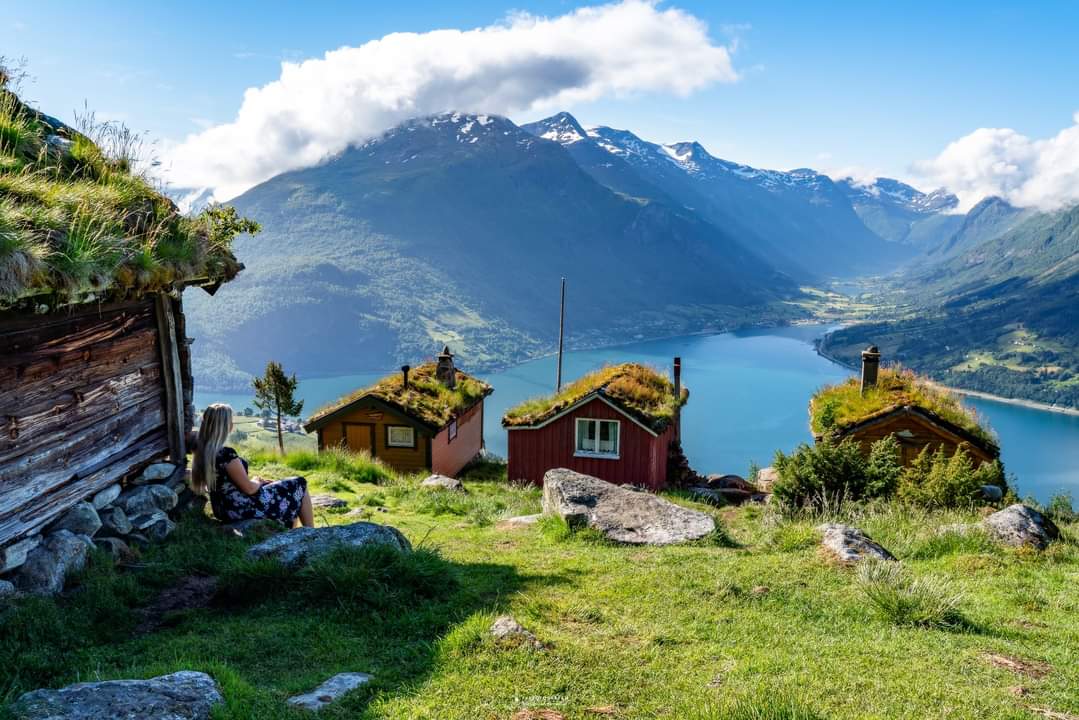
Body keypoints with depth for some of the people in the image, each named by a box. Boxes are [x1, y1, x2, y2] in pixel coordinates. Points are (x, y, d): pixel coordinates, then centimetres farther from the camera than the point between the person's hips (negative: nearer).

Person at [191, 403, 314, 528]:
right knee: (299, 485, 6)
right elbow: (249, 488, -21)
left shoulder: (203, 449, 1)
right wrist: (257, 481, 0)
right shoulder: (226, 453, -26)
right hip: (243, 508, -9)